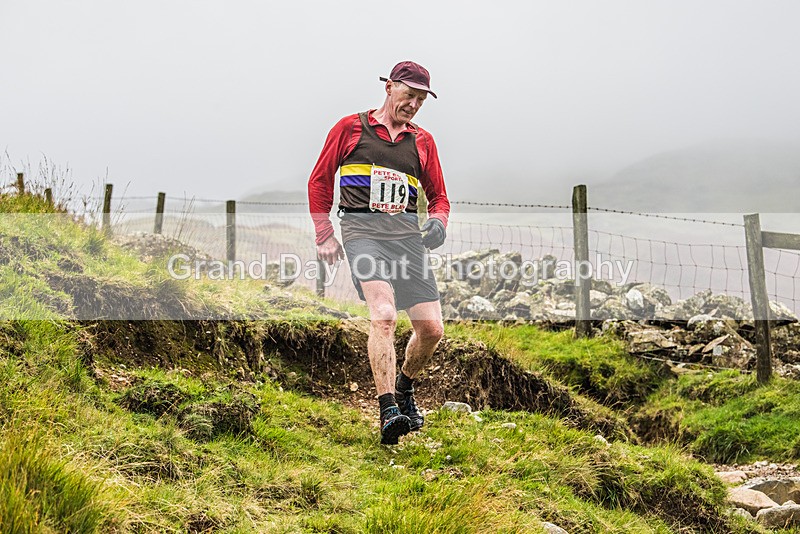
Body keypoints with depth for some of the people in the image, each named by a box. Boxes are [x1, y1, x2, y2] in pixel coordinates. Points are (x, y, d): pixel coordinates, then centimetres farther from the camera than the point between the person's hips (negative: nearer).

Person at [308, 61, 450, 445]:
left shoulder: (422, 142, 19)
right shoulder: (350, 128, 10)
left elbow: (438, 197, 23)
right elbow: (319, 181, 14)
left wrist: (438, 222, -1)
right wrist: (324, 236, 8)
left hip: (407, 233, 4)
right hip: (363, 229, -4)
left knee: (432, 328, -2)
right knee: (384, 314, -26)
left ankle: (403, 388, 27)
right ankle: (388, 412, -28)